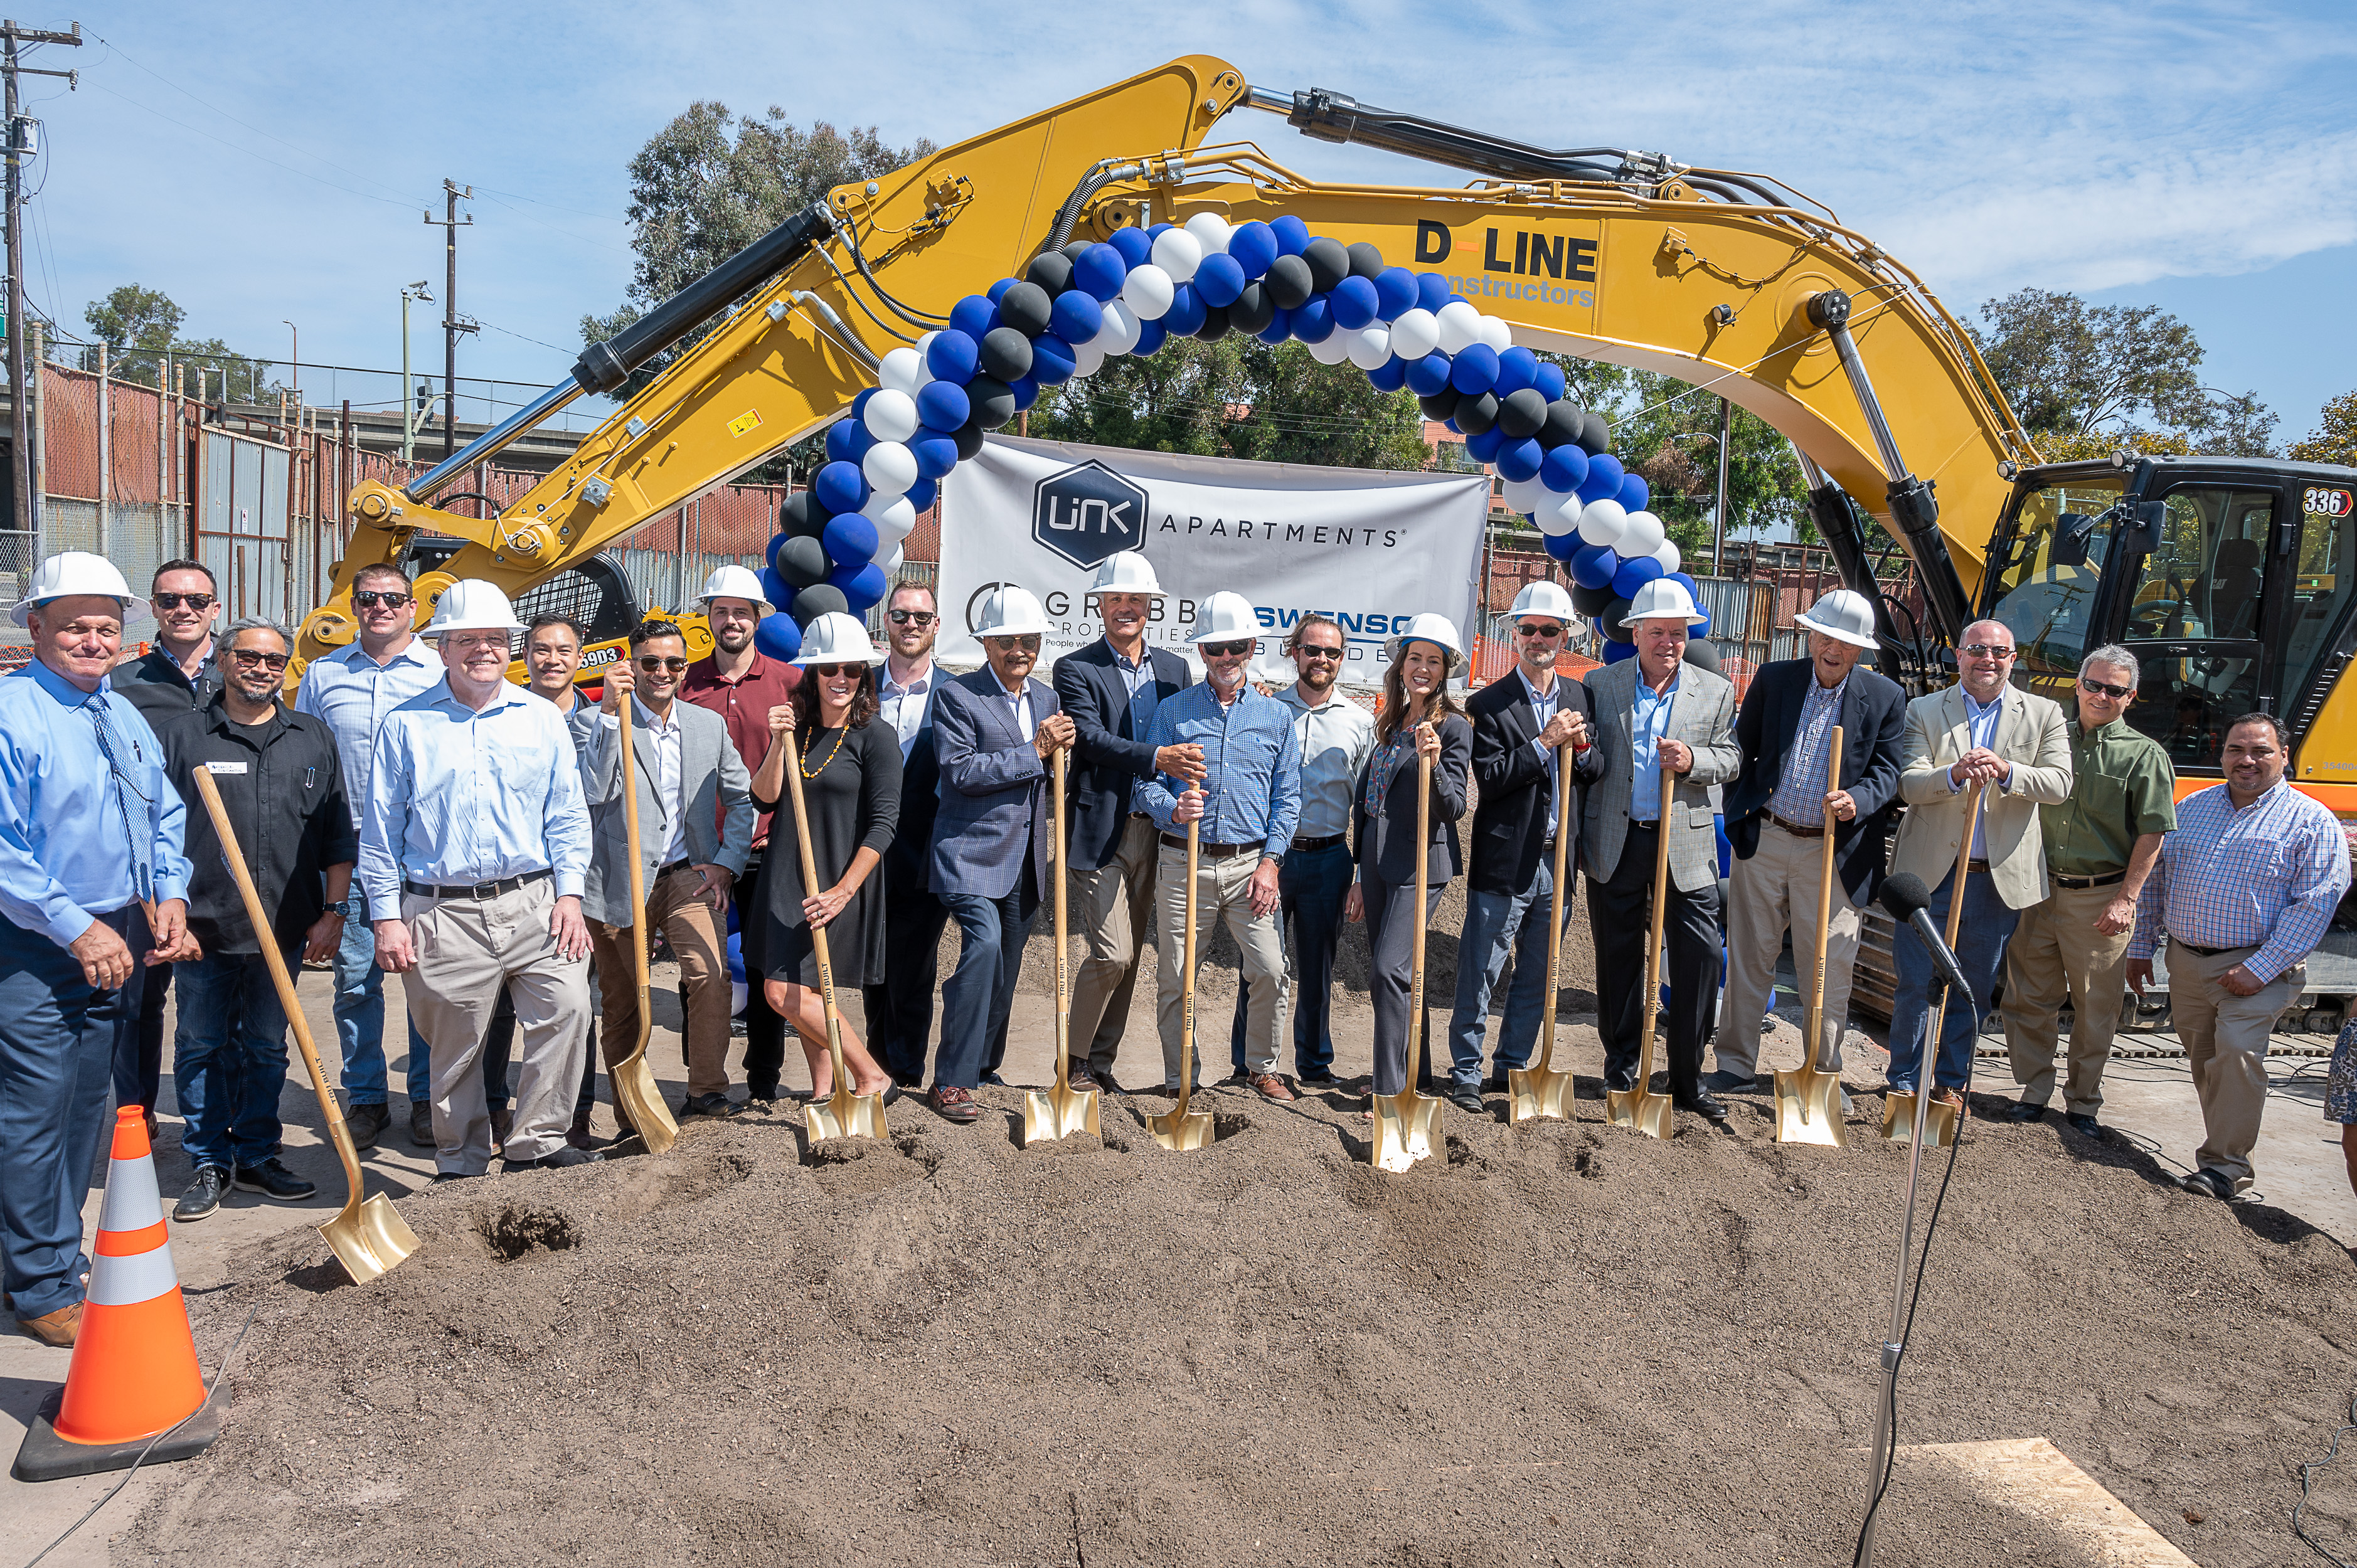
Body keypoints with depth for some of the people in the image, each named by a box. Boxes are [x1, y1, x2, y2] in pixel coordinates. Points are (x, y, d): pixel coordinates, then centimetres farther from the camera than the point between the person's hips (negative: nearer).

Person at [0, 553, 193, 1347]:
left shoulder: (126, 717, 11)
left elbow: (163, 818, 18)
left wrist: (169, 894, 2)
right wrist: (76, 927, -20)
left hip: (120, 944, 7)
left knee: (86, 1110, 17)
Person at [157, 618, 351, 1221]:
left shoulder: (314, 740, 9)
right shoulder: (182, 736, 2)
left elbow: (338, 836, 9)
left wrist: (332, 911, 3)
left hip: (285, 928, 2)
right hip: (204, 927, -2)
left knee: (266, 1049, 12)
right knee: (202, 1048, 7)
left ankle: (256, 1156, 23)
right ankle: (209, 1163, 19)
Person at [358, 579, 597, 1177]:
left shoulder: (542, 719, 9)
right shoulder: (406, 725, 5)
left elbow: (567, 816, 10)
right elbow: (380, 832, 6)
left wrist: (569, 893, -1)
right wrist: (387, 918, 0)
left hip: (535, 903, 1)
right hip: (442, 915, -1)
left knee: (567, 1008, -15)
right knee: (454, 1045, 7)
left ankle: (537, 1141, 0)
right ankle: (461, 1164, 23)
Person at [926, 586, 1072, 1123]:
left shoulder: (1048, 699, 14)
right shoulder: (956, 696, -5)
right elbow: (961, 771, -17)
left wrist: (1060, 749, -2)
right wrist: (1034, 752, -16)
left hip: (1023, 858, 7)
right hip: (971, 852, -6)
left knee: (1006, 964, 12)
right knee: (984, 943, -23)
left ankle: (984, 1067, 31)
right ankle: (951, 1081, -16)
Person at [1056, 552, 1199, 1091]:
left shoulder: (1174, 669, 13)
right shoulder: (1075, 670, -3)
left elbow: (1187, 746, 14)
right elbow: (1092, 739, -18)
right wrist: (1157, 759, -31)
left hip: (1151, 829, 5)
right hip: (1100, 830, -5)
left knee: (1129, 955, 10)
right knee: (1112, 954, -9)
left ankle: (1102, 1062, 22)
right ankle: (1075, 1062, 8)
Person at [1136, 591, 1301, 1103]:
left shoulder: (1277, 716, 10)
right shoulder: (1172, 711, 7)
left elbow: (1288, 796, 8)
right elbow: (1146, 783, 3)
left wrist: (1269, 862, -2)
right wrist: (1173, 810, -19)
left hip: (1250, 863, 1)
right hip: (1183, 862, 0)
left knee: (1270, 971, -7)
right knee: (1174, 978, 1)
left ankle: (1262, 1068, 14)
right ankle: (1180, 1080, 16)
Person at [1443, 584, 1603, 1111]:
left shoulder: (1581, 697, 10)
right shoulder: (1489, 704, -6)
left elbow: (1599, 772, 12)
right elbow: (1489, 779, -15)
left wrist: (1580, 745, -8)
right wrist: (1545, 742, -19)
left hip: (1559, 862, 5)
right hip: (1504, 863, -5)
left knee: (1536, 977, 13)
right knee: (1479, 976, 1)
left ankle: (1513, 1068, 27)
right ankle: (1466, 1073, 13)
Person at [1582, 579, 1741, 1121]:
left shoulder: (1716, 690, 6)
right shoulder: (1600, 684, 4)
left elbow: (1731, 758, 4)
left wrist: (1694, 761, -15)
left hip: (1686, 844, 0)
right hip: (1616, 843, 0)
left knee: (1700, 958, -4)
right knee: (1618, 960, 8)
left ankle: (1687, 1080, 9)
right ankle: (1622, 1074, 22)